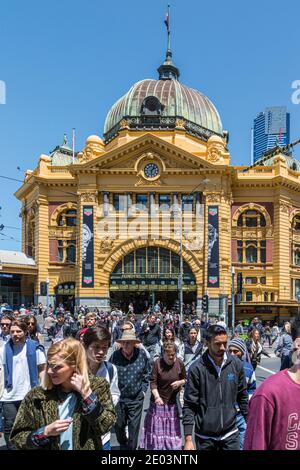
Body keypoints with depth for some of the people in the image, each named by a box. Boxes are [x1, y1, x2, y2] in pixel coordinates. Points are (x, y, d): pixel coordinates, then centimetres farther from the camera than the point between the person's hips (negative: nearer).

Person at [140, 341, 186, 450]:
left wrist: (179, 382, -13)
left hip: (172, 403, 2)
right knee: (156, 428, 7)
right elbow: (153, 382, -15)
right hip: (158, 402, -2)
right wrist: (157, 396, -28)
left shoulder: (179, 363, -5)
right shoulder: (158, 363, -13)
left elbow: (185, 379, 8)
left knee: (172, 430, 7)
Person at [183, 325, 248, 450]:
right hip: (204, 436, -2)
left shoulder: (236, 364, -3)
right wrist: (188, 439, -12)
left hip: (230, 433, 2)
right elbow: (189, 406, -10)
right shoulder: (197, 368, -13)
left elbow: (242, 397, 8)